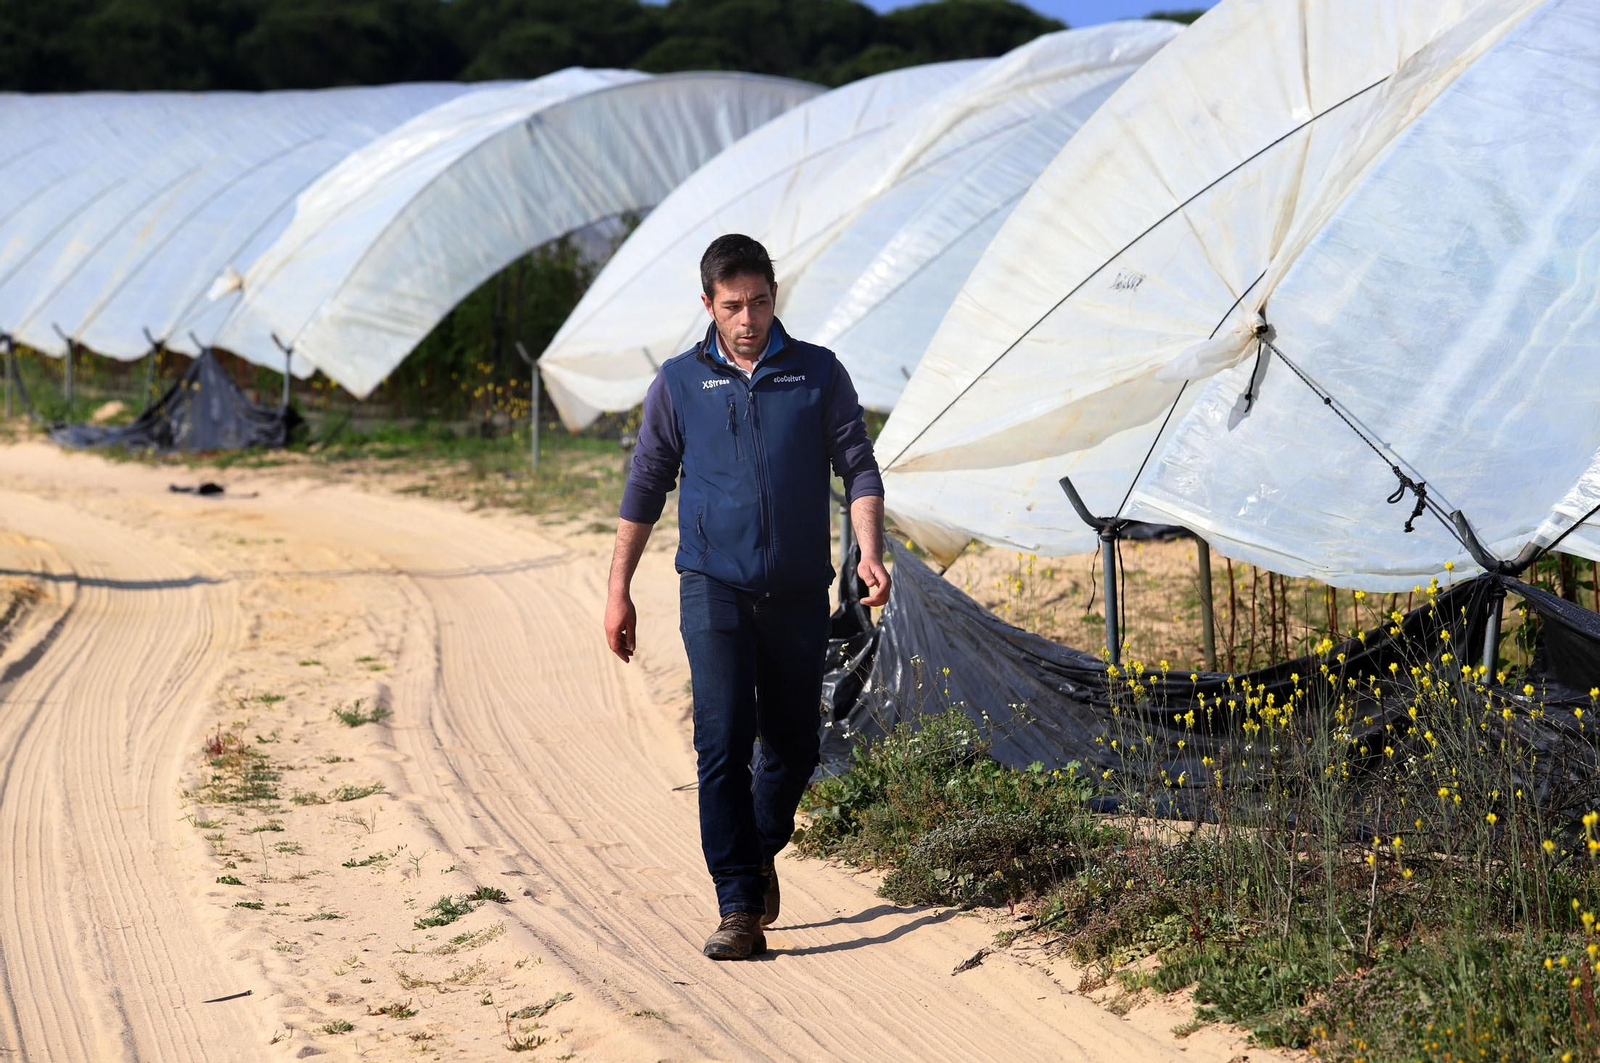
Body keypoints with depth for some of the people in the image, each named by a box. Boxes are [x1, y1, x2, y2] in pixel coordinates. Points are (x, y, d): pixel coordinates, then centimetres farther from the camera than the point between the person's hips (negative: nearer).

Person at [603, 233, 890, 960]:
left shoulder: (819, 375, 6)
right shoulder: (680, 383, 6)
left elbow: (858, 468, 4)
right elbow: (646, 486, 11)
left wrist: (870, 552, -12)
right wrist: (618, 590, 9)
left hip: (799, 593, 1)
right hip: (715, 588, -1)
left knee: (793, 745, 9)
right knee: (723, 744, -12)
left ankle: (760, 854, 38)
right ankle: (738, 908, -9)